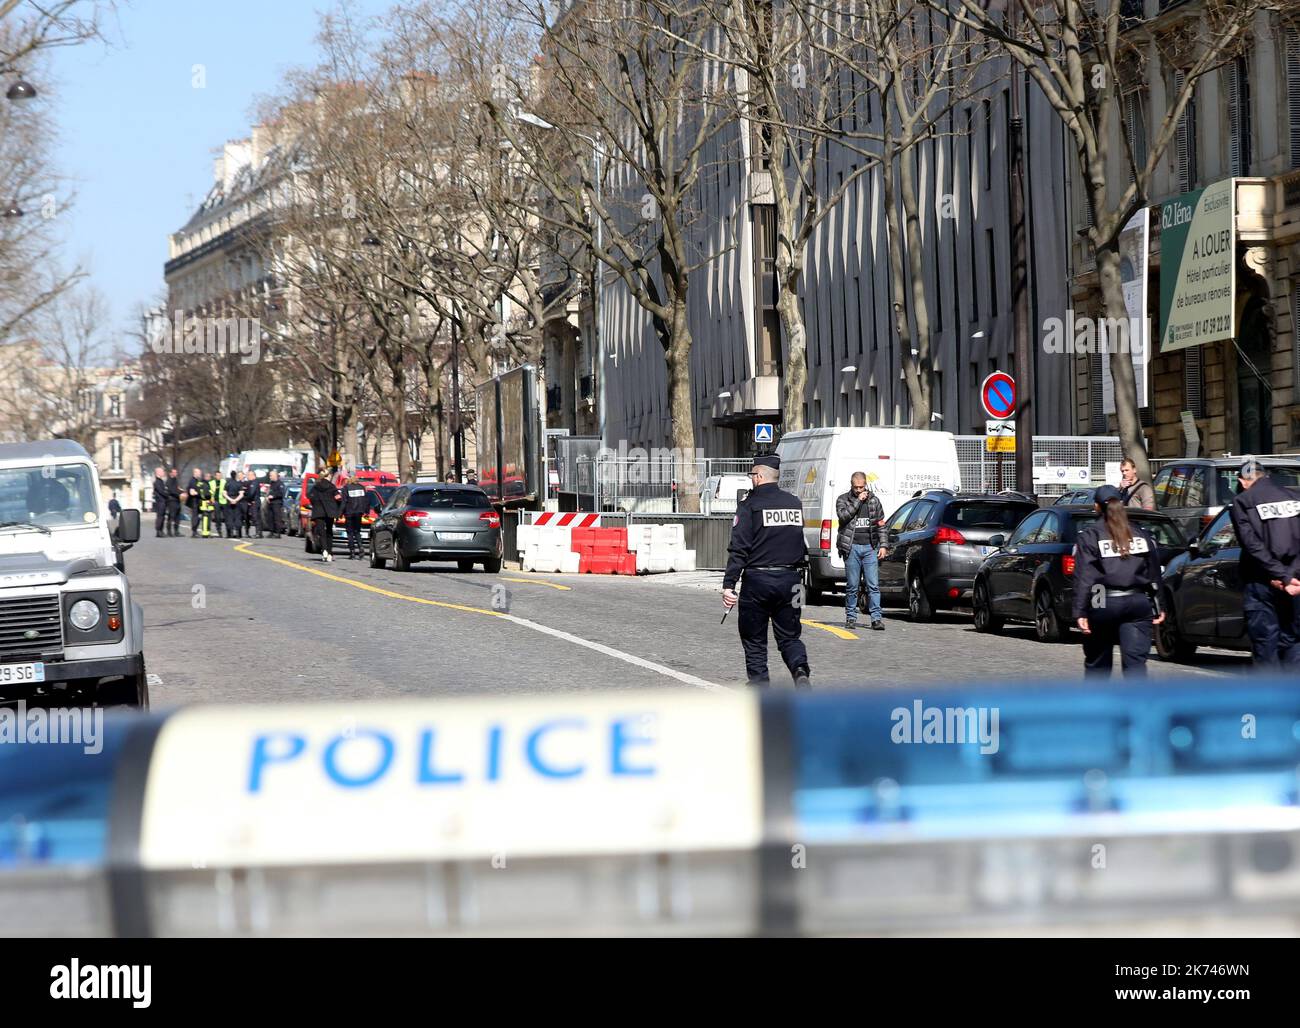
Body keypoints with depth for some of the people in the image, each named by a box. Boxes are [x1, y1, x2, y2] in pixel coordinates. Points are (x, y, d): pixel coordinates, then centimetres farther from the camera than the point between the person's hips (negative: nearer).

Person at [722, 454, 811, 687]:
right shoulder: (794, 503, 8)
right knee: (789, 636, 11)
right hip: (789, 579, 4)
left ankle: (759, 683, 5)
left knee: (754, 639, 8)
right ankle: (801, 671, -14)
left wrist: (729, 584, -16)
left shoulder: (750, 506, -9)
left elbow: (738, 549, -15)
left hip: (757, 580, -4)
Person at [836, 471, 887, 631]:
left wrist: (883, 545, 7)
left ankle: (877, 618, -5)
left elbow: (881, 524, 14)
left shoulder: (873, 500, 12)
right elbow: (843, 515, -14)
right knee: (852, 586, 3)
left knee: (873, 585, -4)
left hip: (870, 547, 1)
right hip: (852, 547, -1)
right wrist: (858, 501, -12)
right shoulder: (843, 499, 6)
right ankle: (851, 617, 12)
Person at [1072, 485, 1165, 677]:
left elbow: (1084, 577, -9)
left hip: (1104, 605, -2)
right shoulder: (1141, 534, 10)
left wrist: (1080, 612, -12)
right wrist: (1158, 607, 16)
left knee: (1097, 664, 15)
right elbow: (1154, 573, 11)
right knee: (1135, 661, -6)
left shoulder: (1089, 536, -2)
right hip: (1138, 603, 2)